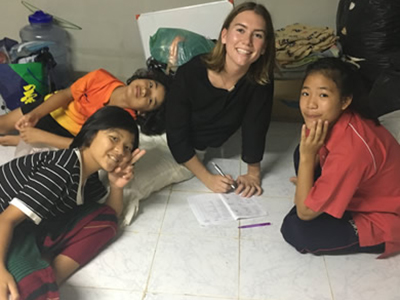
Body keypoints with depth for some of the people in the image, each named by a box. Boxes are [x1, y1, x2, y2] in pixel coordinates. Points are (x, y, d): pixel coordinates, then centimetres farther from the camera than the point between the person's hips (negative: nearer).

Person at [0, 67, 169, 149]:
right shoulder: (101, 77, -24)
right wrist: (34, 115, -26)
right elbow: (66, 95, -13)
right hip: (52, 108, 3)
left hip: (65, 132, -3)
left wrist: (40, 136, -38)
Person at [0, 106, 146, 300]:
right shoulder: (63, 171, -25)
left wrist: (117, 186, -6)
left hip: (32, 228, 10)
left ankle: (48, 279, -16)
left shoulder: (89, 175, 2)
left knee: (104, 219, -6)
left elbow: (109, 217, 13)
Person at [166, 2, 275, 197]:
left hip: (213, 149, 3)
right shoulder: (190, 73, -33)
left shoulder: (261, 79, -26)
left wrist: (253, 173, -10)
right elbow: (177, 137, -27)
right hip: (176, 151, -3)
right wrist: (207, 179, -27)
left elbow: (255, 127, -13)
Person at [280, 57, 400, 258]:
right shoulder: (331, 119, -14)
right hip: (361, 195, 8)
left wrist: (307, 156, -32)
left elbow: (304, 212, -28)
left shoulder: (351, 149, -37)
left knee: (295, 229, -21)